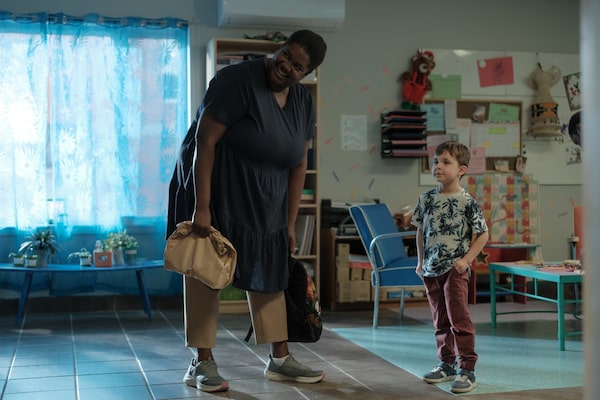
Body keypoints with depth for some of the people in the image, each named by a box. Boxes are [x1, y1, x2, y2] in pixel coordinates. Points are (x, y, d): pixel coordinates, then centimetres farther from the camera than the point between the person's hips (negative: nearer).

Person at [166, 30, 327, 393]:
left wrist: (290, 223, 3)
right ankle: (202, 363, 7)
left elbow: (299, 165, 4)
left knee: (268, 272, 8)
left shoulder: (304, 101, 0)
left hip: (263, 201, 7)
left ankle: (280, 360, 16)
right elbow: (205, 140, -23)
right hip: (213, 188, -6)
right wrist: (201, 207, -26)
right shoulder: (238, 81, -21)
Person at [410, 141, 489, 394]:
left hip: (455, 269, -5)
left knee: (459, 319, -6)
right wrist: (420, 262, 11)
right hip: (431, 269, 6)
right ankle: (447, 364, 28)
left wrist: (466, 260, -13)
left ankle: (467, 370, 2)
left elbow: (482, 234, -5)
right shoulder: (427, 199, 5)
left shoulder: (467, 202, -9)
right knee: (440, 320, 15)